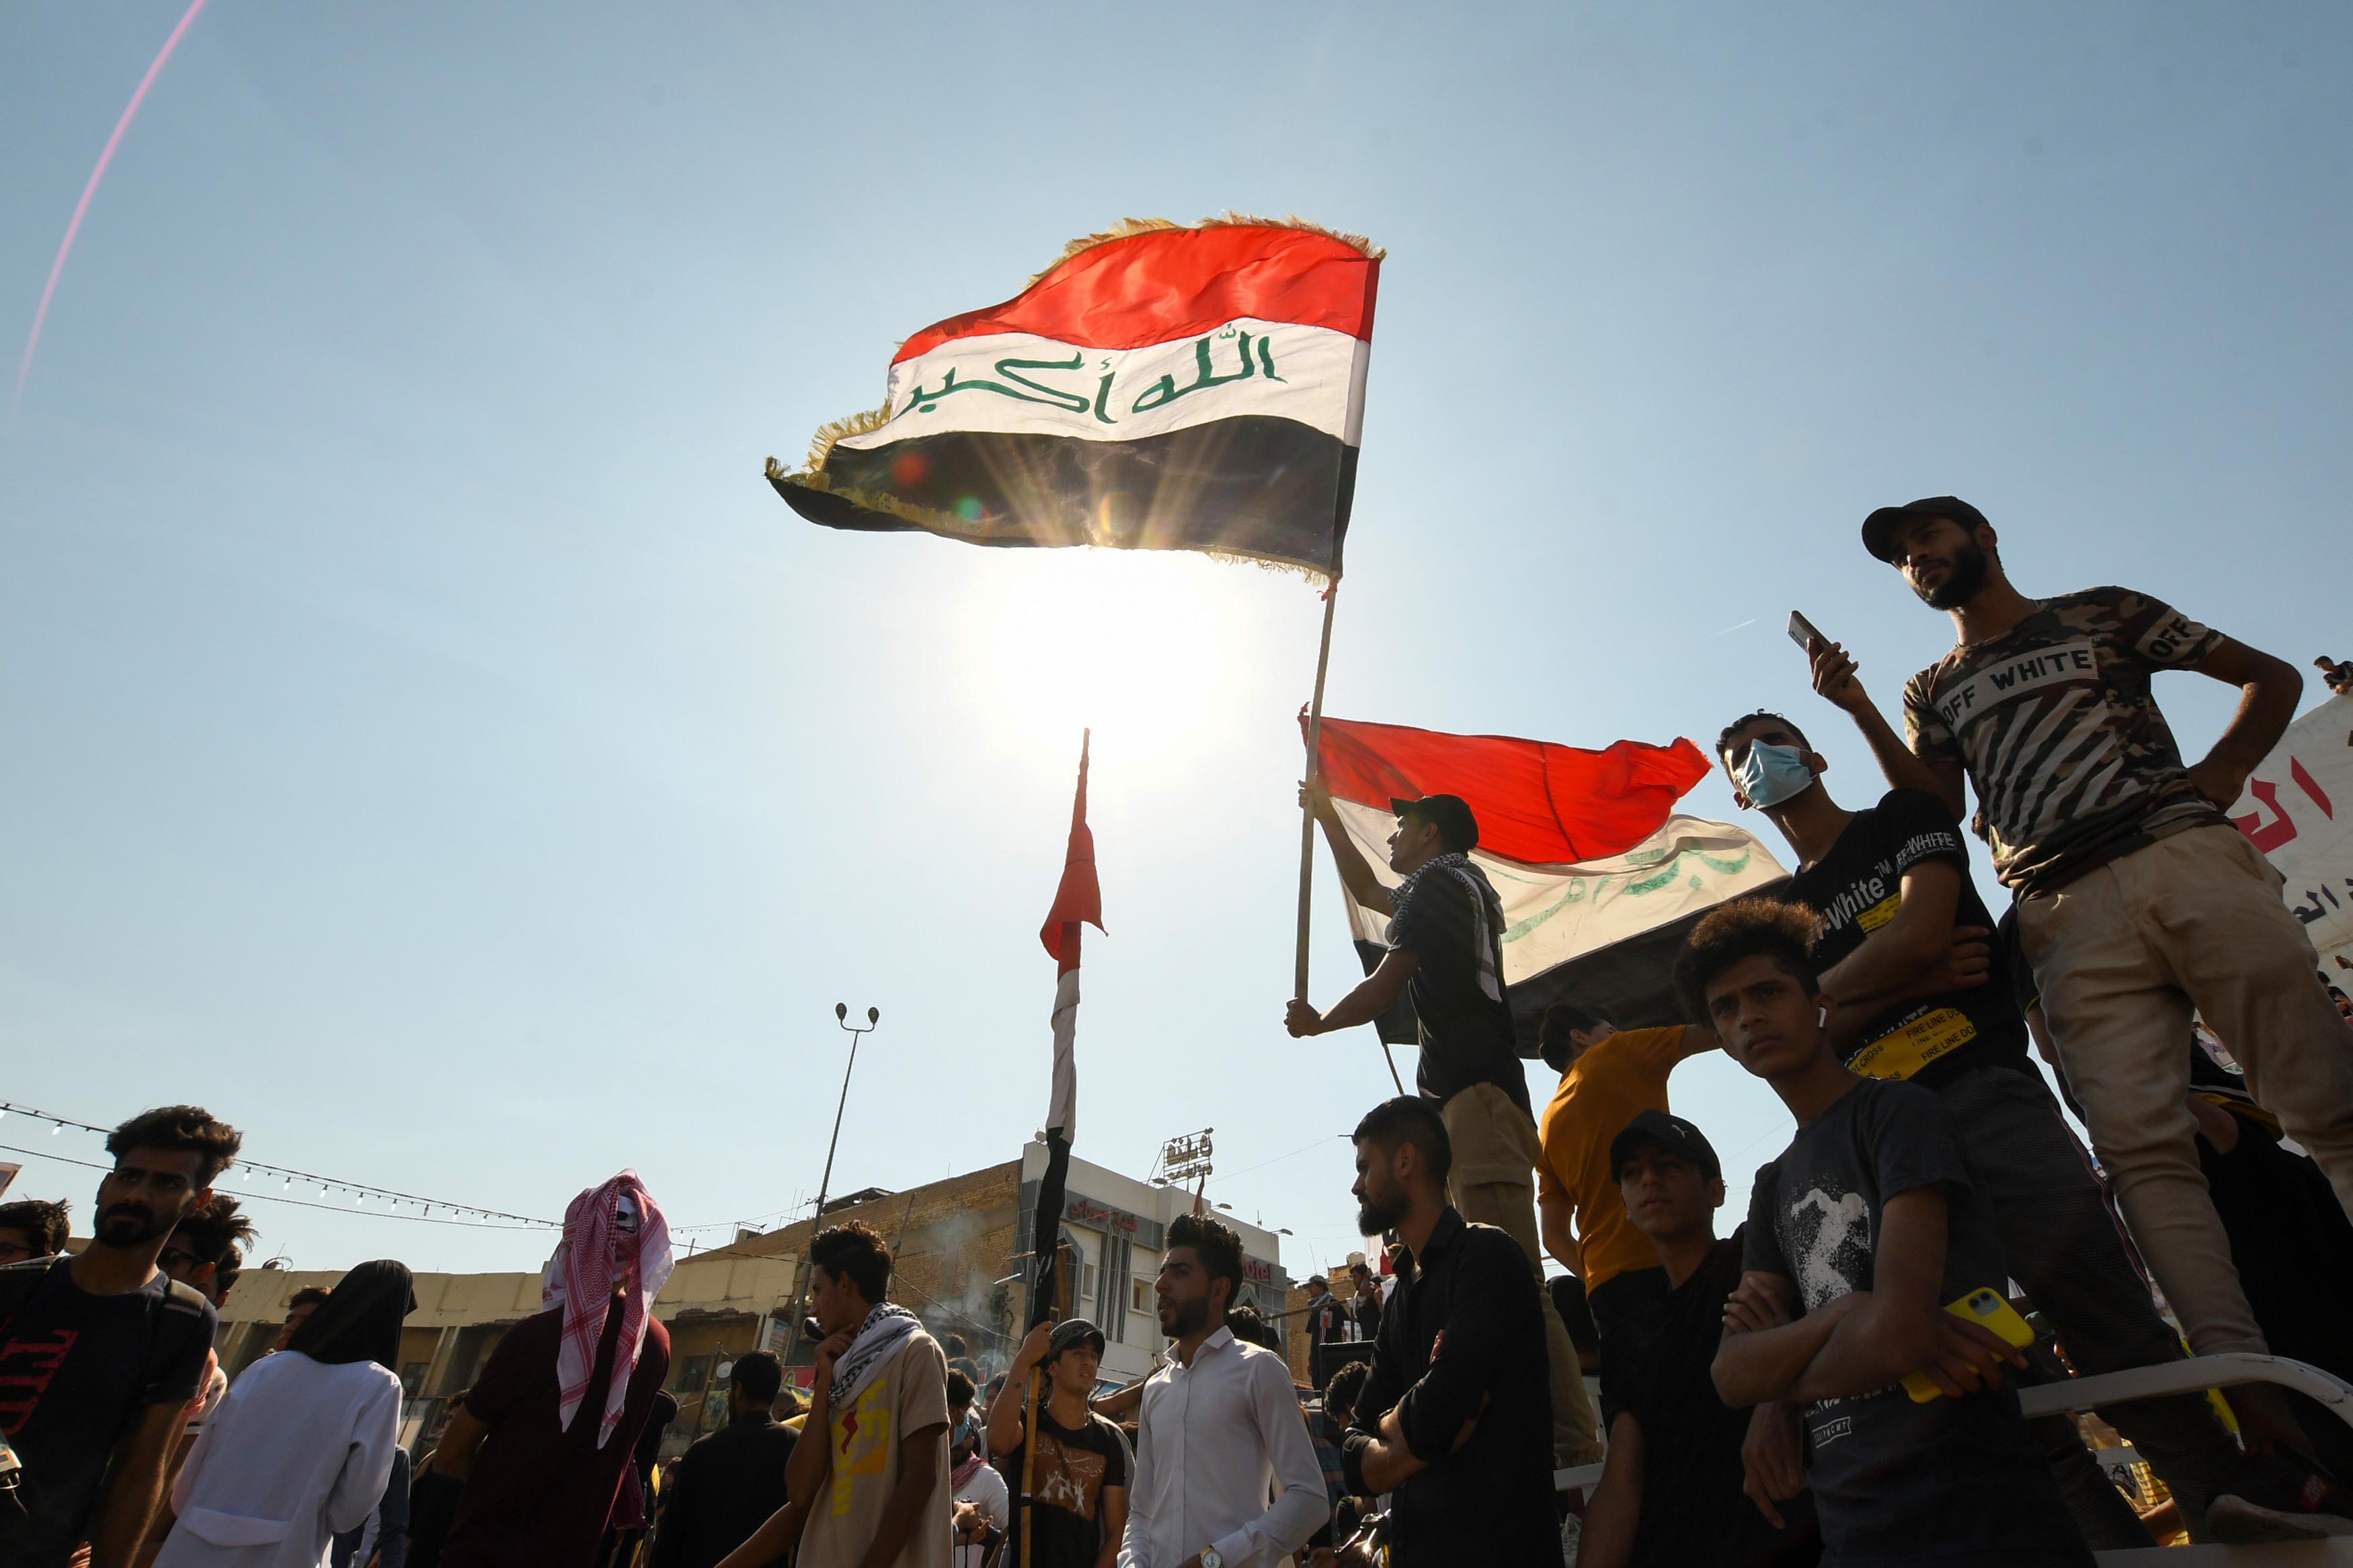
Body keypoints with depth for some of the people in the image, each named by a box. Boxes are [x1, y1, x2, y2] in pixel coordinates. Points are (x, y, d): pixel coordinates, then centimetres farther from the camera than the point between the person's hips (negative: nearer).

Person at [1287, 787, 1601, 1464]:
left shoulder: (1439, 879, 1)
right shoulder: (1465, 887, 30)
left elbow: (1384, 986, -2)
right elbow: (1367, 891, 46)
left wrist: (1316, 1022, 14)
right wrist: (1326, 816, 50)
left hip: (1474, 1092, -10)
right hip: (1486, 1097, 10)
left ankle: (1571, 1438, -19)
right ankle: (1569, 1435, 6)